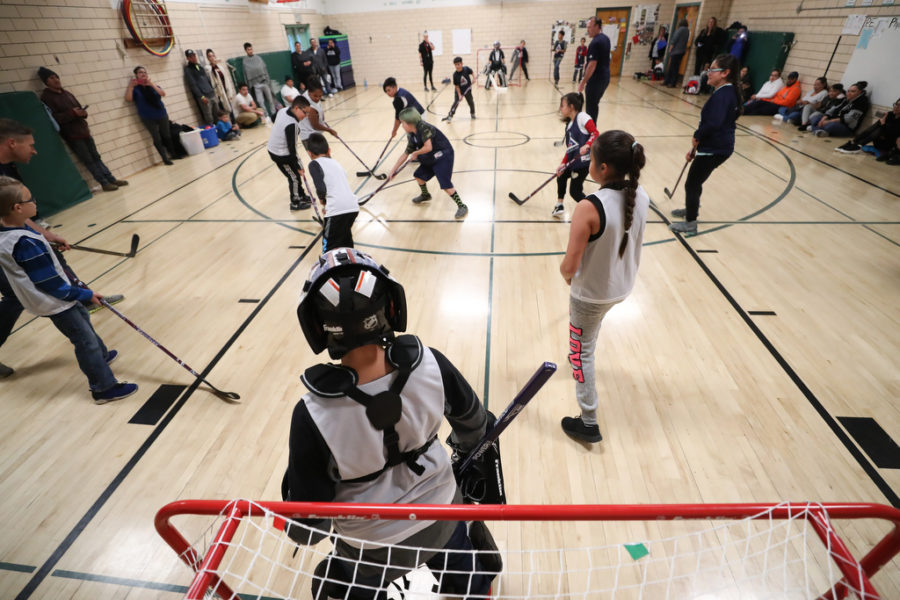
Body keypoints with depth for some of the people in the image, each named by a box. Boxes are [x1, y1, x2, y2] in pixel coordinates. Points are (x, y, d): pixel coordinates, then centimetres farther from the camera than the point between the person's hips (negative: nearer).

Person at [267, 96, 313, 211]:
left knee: (296, 173, 20)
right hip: (281, 155, -9)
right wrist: (298, 167, -22)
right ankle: (295, 203, 20)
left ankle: (301, 195, 35)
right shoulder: (291, 125, -31)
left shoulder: (284, 110, -4)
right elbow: (291, 148, -28)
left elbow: (274, 117, 20)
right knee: (294, 176, 5)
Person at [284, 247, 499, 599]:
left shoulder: (313, 416, -34)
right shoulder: (430, 365, -28)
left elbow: (307, 528, -20)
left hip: (372, 547, -1)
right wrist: (467, 454, 16)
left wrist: (294, 479, 0)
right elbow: (473, 424, -6)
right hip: (441, 516, 2)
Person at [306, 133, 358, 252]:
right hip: (353, 207, 7)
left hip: (337, 209, -7)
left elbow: (321, 189, -12)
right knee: (345, 239, 30)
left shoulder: (314, 163, 2)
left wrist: (323, 200, 9)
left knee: (329, 247, 4)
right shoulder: (335, 162, 23)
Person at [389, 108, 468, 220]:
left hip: (443, 157, -9)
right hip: (430, 159, 9)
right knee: (419, 175, 18)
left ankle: (462, 206, -6)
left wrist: (416, 153, -14)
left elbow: (428, 147, -34)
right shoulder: (412, 136, 4)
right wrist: (393, 170, 12)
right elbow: (405, 154, 10)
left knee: (445, 184, -18)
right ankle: (425, 195, 45)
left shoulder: (424, 128, -23)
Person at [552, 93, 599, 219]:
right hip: (573, 162, 10)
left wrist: (586, 145, -33)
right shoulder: (569, 125, 16)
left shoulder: (582, 117, -9)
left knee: (575, 191, -10)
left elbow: (596, 134, -17)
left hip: (584, 161, -10)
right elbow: (569, 148, 15)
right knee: (561, 176, 26)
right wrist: (563, 164, 5)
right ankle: (559, 206, 41)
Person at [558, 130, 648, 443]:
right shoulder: (641, 196, -9)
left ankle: (588, 424, 22)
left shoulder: (590, 207, -31)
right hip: (623, 286, 7)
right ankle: (580, 355, 63)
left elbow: (569, 267, -28)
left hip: (591, 293, -6)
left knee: (582, 351, 11)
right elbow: (631, 242, 6)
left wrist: (564, 271, -6)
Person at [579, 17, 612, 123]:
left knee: (590, 107, -2)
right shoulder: (605, 38, 11)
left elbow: (592, 65, -24)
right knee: (595, 104, 20)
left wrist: (583, 82, -21)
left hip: (595, 79, -10)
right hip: (605, 77, 10)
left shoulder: (595, 43, -19)